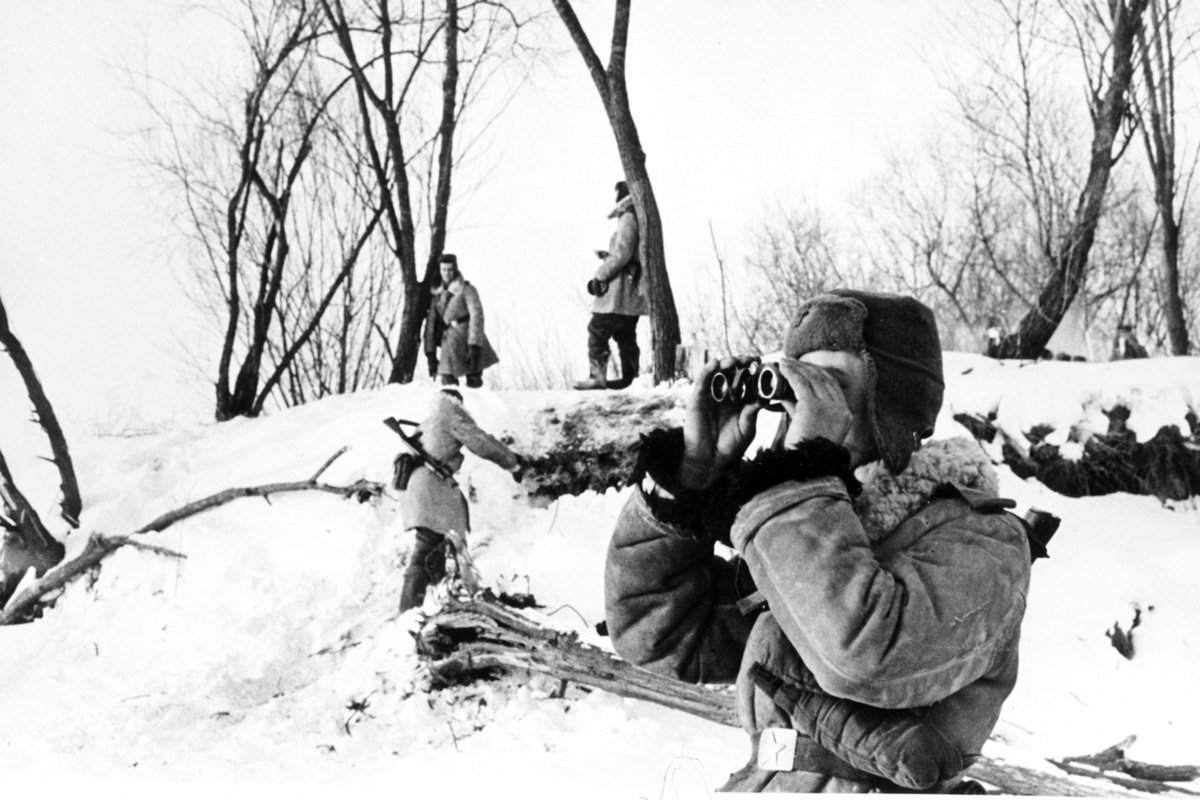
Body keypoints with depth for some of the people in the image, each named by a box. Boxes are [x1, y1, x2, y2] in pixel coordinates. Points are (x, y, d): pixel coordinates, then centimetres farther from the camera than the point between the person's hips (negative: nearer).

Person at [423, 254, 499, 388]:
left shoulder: (466, 289, 0)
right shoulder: (437, 295, 16)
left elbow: (476, 316, -10)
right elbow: (431, 323, 15)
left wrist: (474, 346, -20)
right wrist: (430, 353, 8)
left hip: (467, 341, -4)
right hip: (450, 345, 4)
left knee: (473, 382, -9)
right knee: (448, 381, -8)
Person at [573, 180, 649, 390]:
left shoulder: (628, 219, -14)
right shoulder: (639, 219, 17)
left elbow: (621, 255, -20)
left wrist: (600, 276, -14)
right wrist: (607, 256, 13)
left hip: (619, 293, -10)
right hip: (632, 293, 10)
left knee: (598, 330, -7)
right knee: (625, 335, 15)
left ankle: (597, 377, -9)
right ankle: (630, 377, 17)